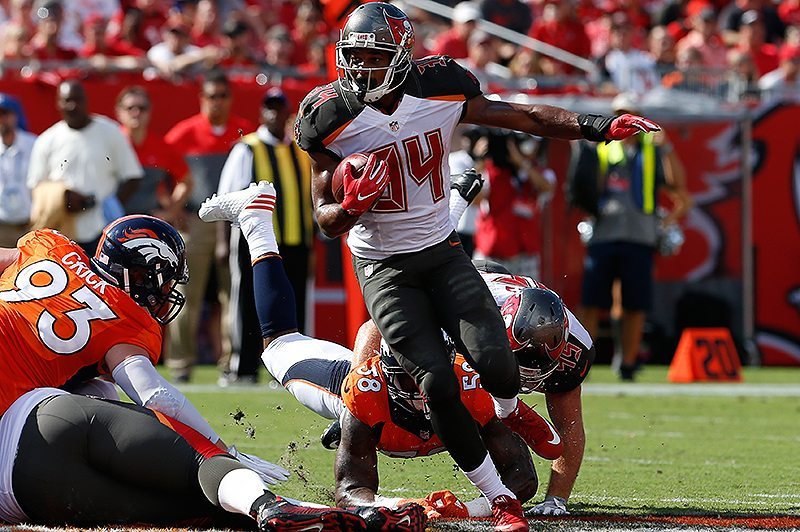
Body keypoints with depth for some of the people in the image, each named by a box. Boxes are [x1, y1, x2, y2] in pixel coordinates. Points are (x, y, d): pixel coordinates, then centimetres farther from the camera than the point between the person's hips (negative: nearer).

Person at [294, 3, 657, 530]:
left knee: (493, 359, -17)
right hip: (384, 266, -2)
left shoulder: (438, 93, -10)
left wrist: (595, 127, -11)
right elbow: (326, 220, -8)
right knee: (438, 383, -16)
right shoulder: (334, 120, -15)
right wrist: (352, 207, -32)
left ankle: (508, 411, 23)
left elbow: (522, 116, 1)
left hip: (442, 250, 2)